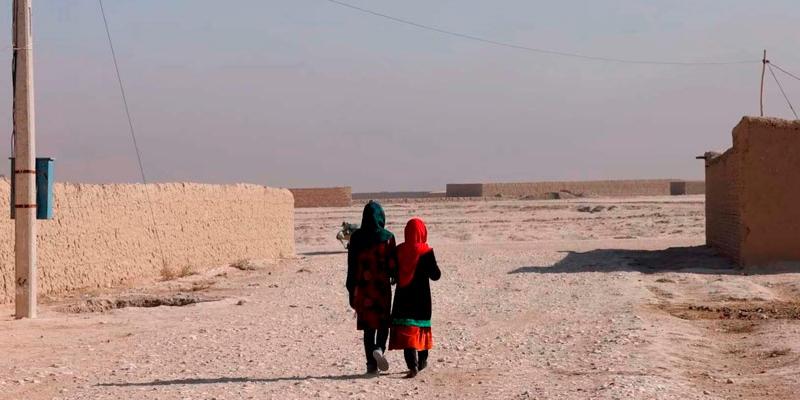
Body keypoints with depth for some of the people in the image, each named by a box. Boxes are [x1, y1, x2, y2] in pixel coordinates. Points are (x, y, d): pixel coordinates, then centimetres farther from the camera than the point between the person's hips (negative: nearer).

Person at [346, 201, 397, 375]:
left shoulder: (356, 237, -2)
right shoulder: (387, 237, -8)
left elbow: (352, 265, 1)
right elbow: (393, 264, -7)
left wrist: (351, 289, 7)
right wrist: (395, 277, 11)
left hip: (363, 287, 2)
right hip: (382, 287, -2)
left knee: (368, 326, 9)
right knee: (383, 323, 13)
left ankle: (371, 364, 7)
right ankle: (379, 348, -14)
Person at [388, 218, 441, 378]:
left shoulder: (398, 251, -2)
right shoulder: (426, 252, -12)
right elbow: (435, 275, -8)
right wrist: (434, 267, 11)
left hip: (402, 296, 1)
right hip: (421, 297, -1)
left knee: (406, 330, -2)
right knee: (421, 325, 17)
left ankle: (412, 365, -15)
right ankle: (422, 361, 32)